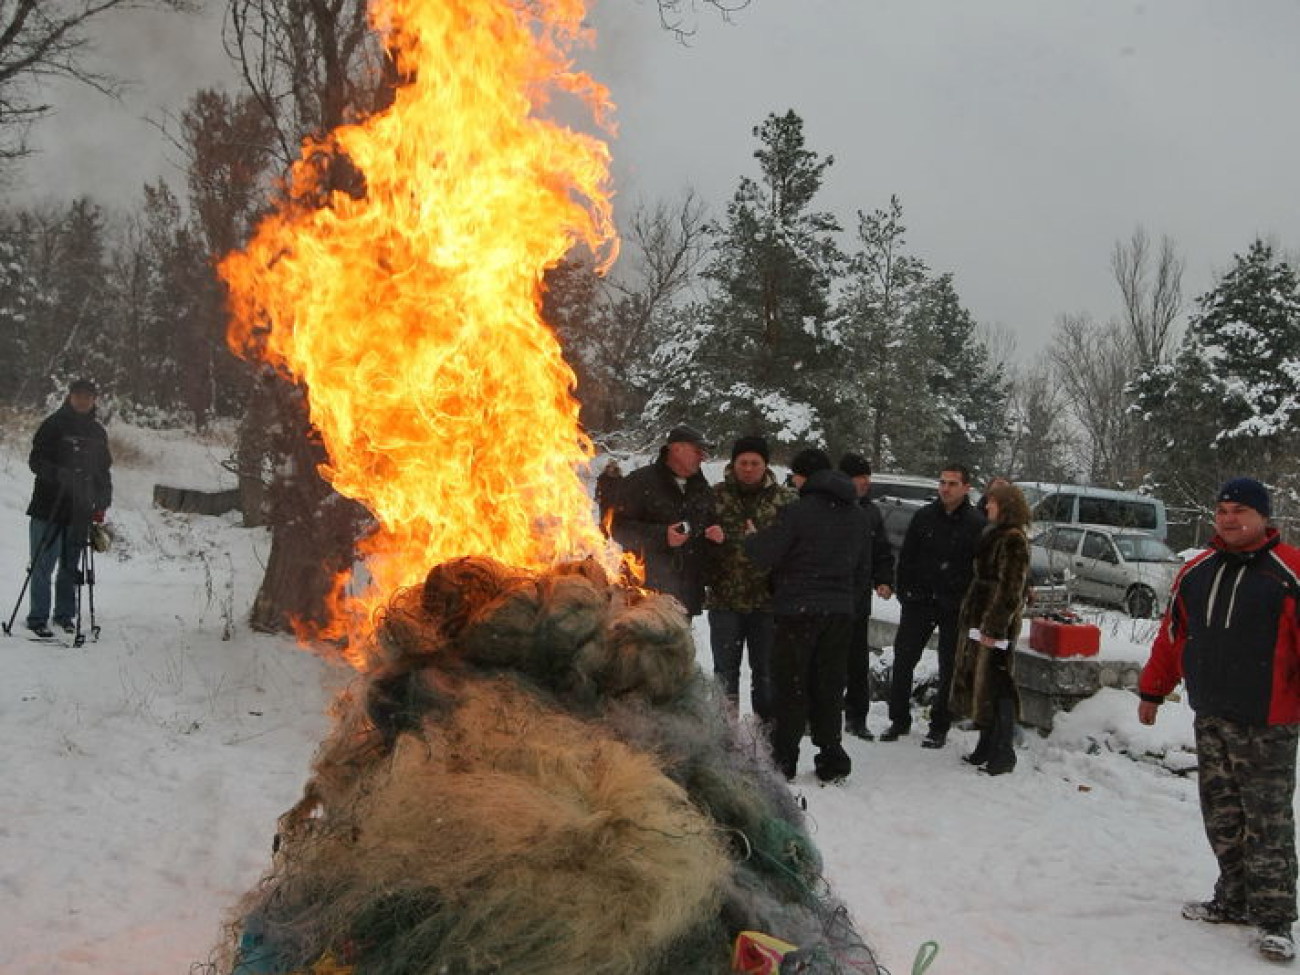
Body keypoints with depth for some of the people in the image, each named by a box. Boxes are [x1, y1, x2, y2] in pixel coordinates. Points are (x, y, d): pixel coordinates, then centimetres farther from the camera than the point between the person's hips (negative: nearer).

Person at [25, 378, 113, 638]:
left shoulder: (97, 432, 13)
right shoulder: (53, 425, -2)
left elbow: (103, 471, 18)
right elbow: (36, 461, -5)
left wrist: (102, 504, 10)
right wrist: (58, 473, -24)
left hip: (81, 511, 4)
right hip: (49, 507, -4)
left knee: (71, 566, 10)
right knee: (43, 565, -2)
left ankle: (65, 615, 20)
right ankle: (37, 618, 6)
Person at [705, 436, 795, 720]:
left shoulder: (786, 499, 2)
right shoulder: (715, 495, 2)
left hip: (768, 600, 0)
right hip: (724, 600, 0)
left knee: (766, 672, 9)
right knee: (726, 672, 8)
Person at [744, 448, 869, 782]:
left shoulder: (798, 511, -14)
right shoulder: (857, 515, 9)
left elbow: (764, 555, -11)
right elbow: (862, 570, 15)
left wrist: (752, 538, 9)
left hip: (798, 611, -6)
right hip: (840, 611, 6)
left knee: (790, 686, 3)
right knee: (829, 686, 13)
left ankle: (783, 760, 7)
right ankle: (831, 758, 16)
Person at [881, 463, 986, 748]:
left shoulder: (976, 524, -5)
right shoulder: (924, 516, 3)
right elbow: (906, 556, 8)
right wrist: (903, 592, 1)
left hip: (955, 608, -3)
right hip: (919, 602, 3)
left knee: (949, 669, 7)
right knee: (903, 661, 4)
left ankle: (939, 726, 19)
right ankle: (899, 719, 18)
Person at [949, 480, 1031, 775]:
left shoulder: (1013, 540, -13)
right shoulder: (994, 535, 16)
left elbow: (1009, 588, -18)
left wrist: (994, 628, -20)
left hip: (995, 624, -9)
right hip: (980, 620, 9)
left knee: (995, 687, -4)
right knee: (981, 684, 13)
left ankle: (1003, 754, 4)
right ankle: (987, 748, 23)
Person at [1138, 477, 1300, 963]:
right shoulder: (1197, 572, 8)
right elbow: (1171, 636, 14)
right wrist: (1152, 690, 17)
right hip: (1209, 718, 6)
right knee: (1221, 817, 14)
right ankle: (1234, 900, 28)